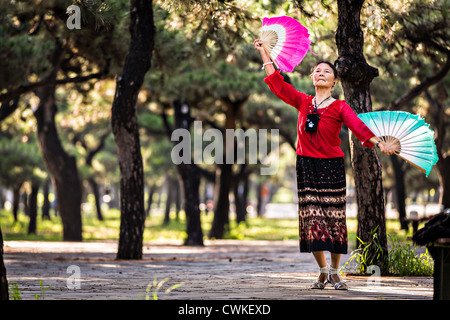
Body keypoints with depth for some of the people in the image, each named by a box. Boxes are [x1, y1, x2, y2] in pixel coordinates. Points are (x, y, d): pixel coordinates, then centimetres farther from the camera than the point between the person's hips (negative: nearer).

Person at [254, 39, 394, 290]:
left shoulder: (339, 107, 1)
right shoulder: (303, 102, 10)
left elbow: (358, 126, -14)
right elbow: (278, 84, 12)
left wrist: (378, 142, -31)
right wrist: (265, 54, 13)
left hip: (332, 166, -2)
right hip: (307, 165, 2)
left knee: (334, 217, 0)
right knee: (312, 218, 0)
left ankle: (335, 272, 10)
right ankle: (323, 271, 11)